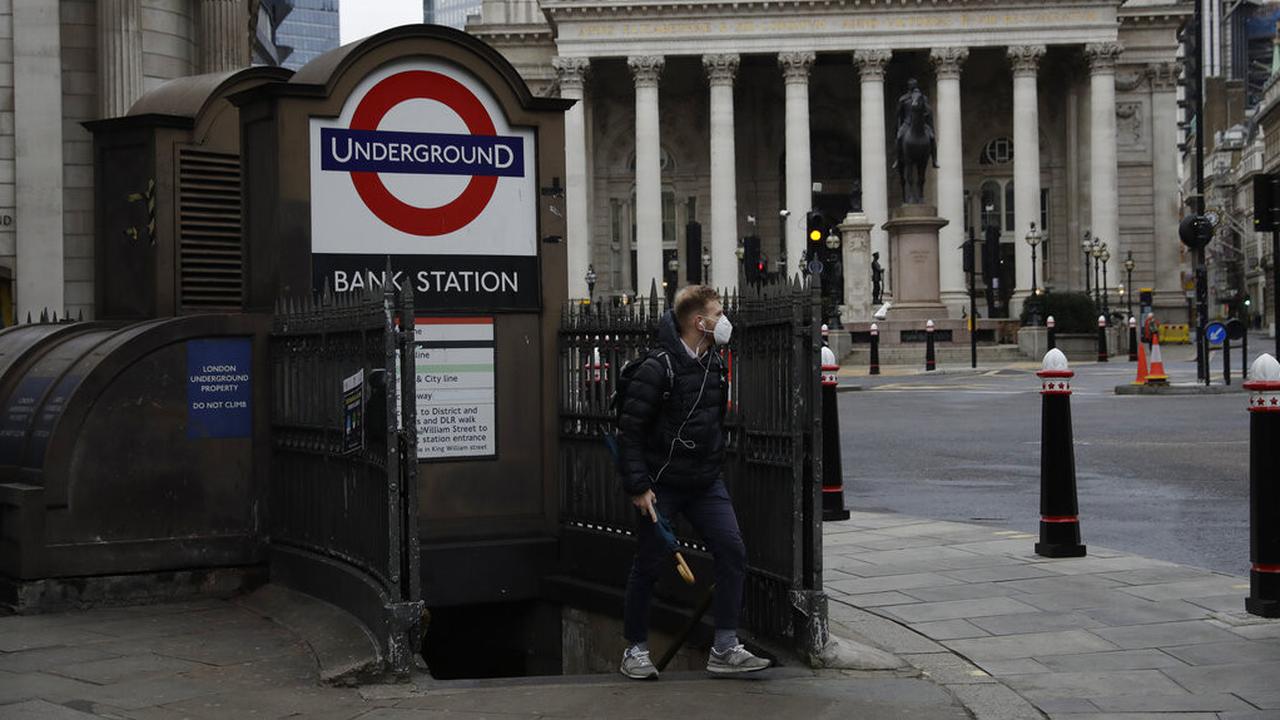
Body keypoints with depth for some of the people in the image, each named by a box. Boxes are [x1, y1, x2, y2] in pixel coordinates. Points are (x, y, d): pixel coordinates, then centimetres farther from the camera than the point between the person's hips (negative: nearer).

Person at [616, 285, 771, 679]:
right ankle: (635, 650, 19)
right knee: (649, 565, 3)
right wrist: (638, 486, -16)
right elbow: (630, 429, -14)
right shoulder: (658, 369, -16)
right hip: (662, 483, -6)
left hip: (706, 483, 6)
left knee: (732, 551, -5)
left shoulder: (716, 363, 7)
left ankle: (725, 649, 1)